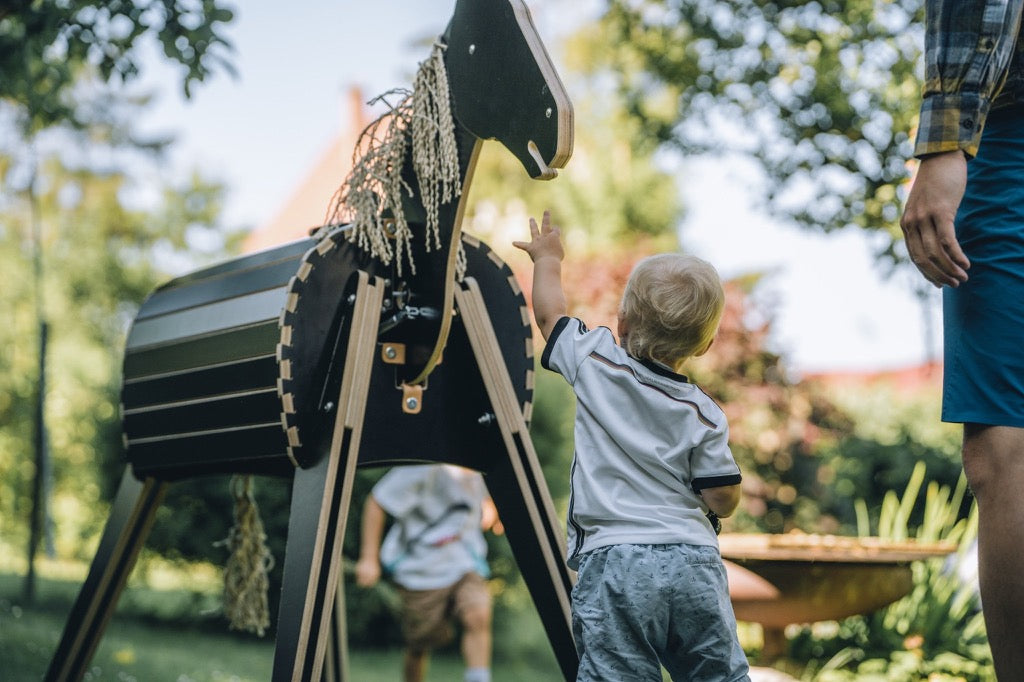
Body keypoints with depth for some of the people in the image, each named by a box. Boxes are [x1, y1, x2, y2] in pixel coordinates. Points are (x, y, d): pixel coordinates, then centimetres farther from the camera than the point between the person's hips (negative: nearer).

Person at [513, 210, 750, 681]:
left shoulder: (595, 363, 1)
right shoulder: (703, 414, 2)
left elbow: (549, 311, 18)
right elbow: (724, 500, 2)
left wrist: (547, 257, 38)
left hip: (612, 562, -2)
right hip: (693, 562, 2)